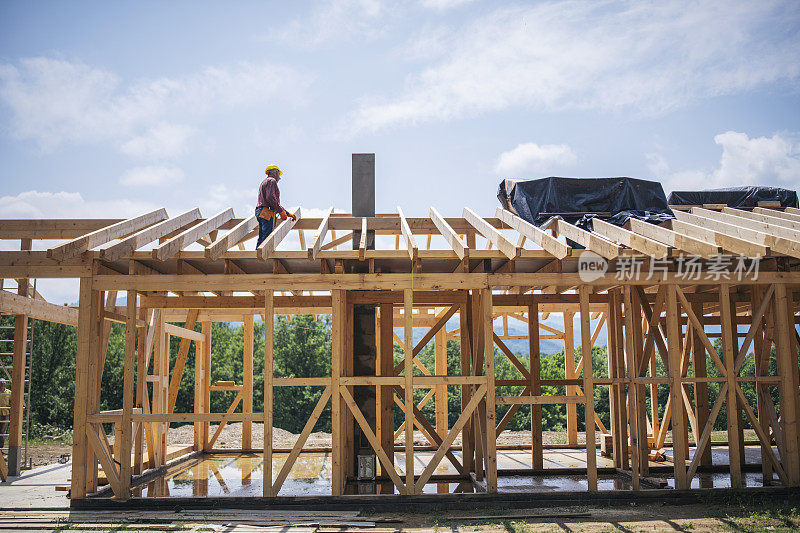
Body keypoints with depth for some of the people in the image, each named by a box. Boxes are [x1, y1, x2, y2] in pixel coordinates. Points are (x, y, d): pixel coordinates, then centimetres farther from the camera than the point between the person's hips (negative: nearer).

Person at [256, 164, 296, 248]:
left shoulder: (264, 182, 30)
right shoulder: (271, 181, -1)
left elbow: (276, 203, 31)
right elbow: (270, 198, -18)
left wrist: (289, 214, 29)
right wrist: (281, 211, -12)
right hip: (267, 213, -10)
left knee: (261, 238, 7)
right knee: (267, 238, -16)